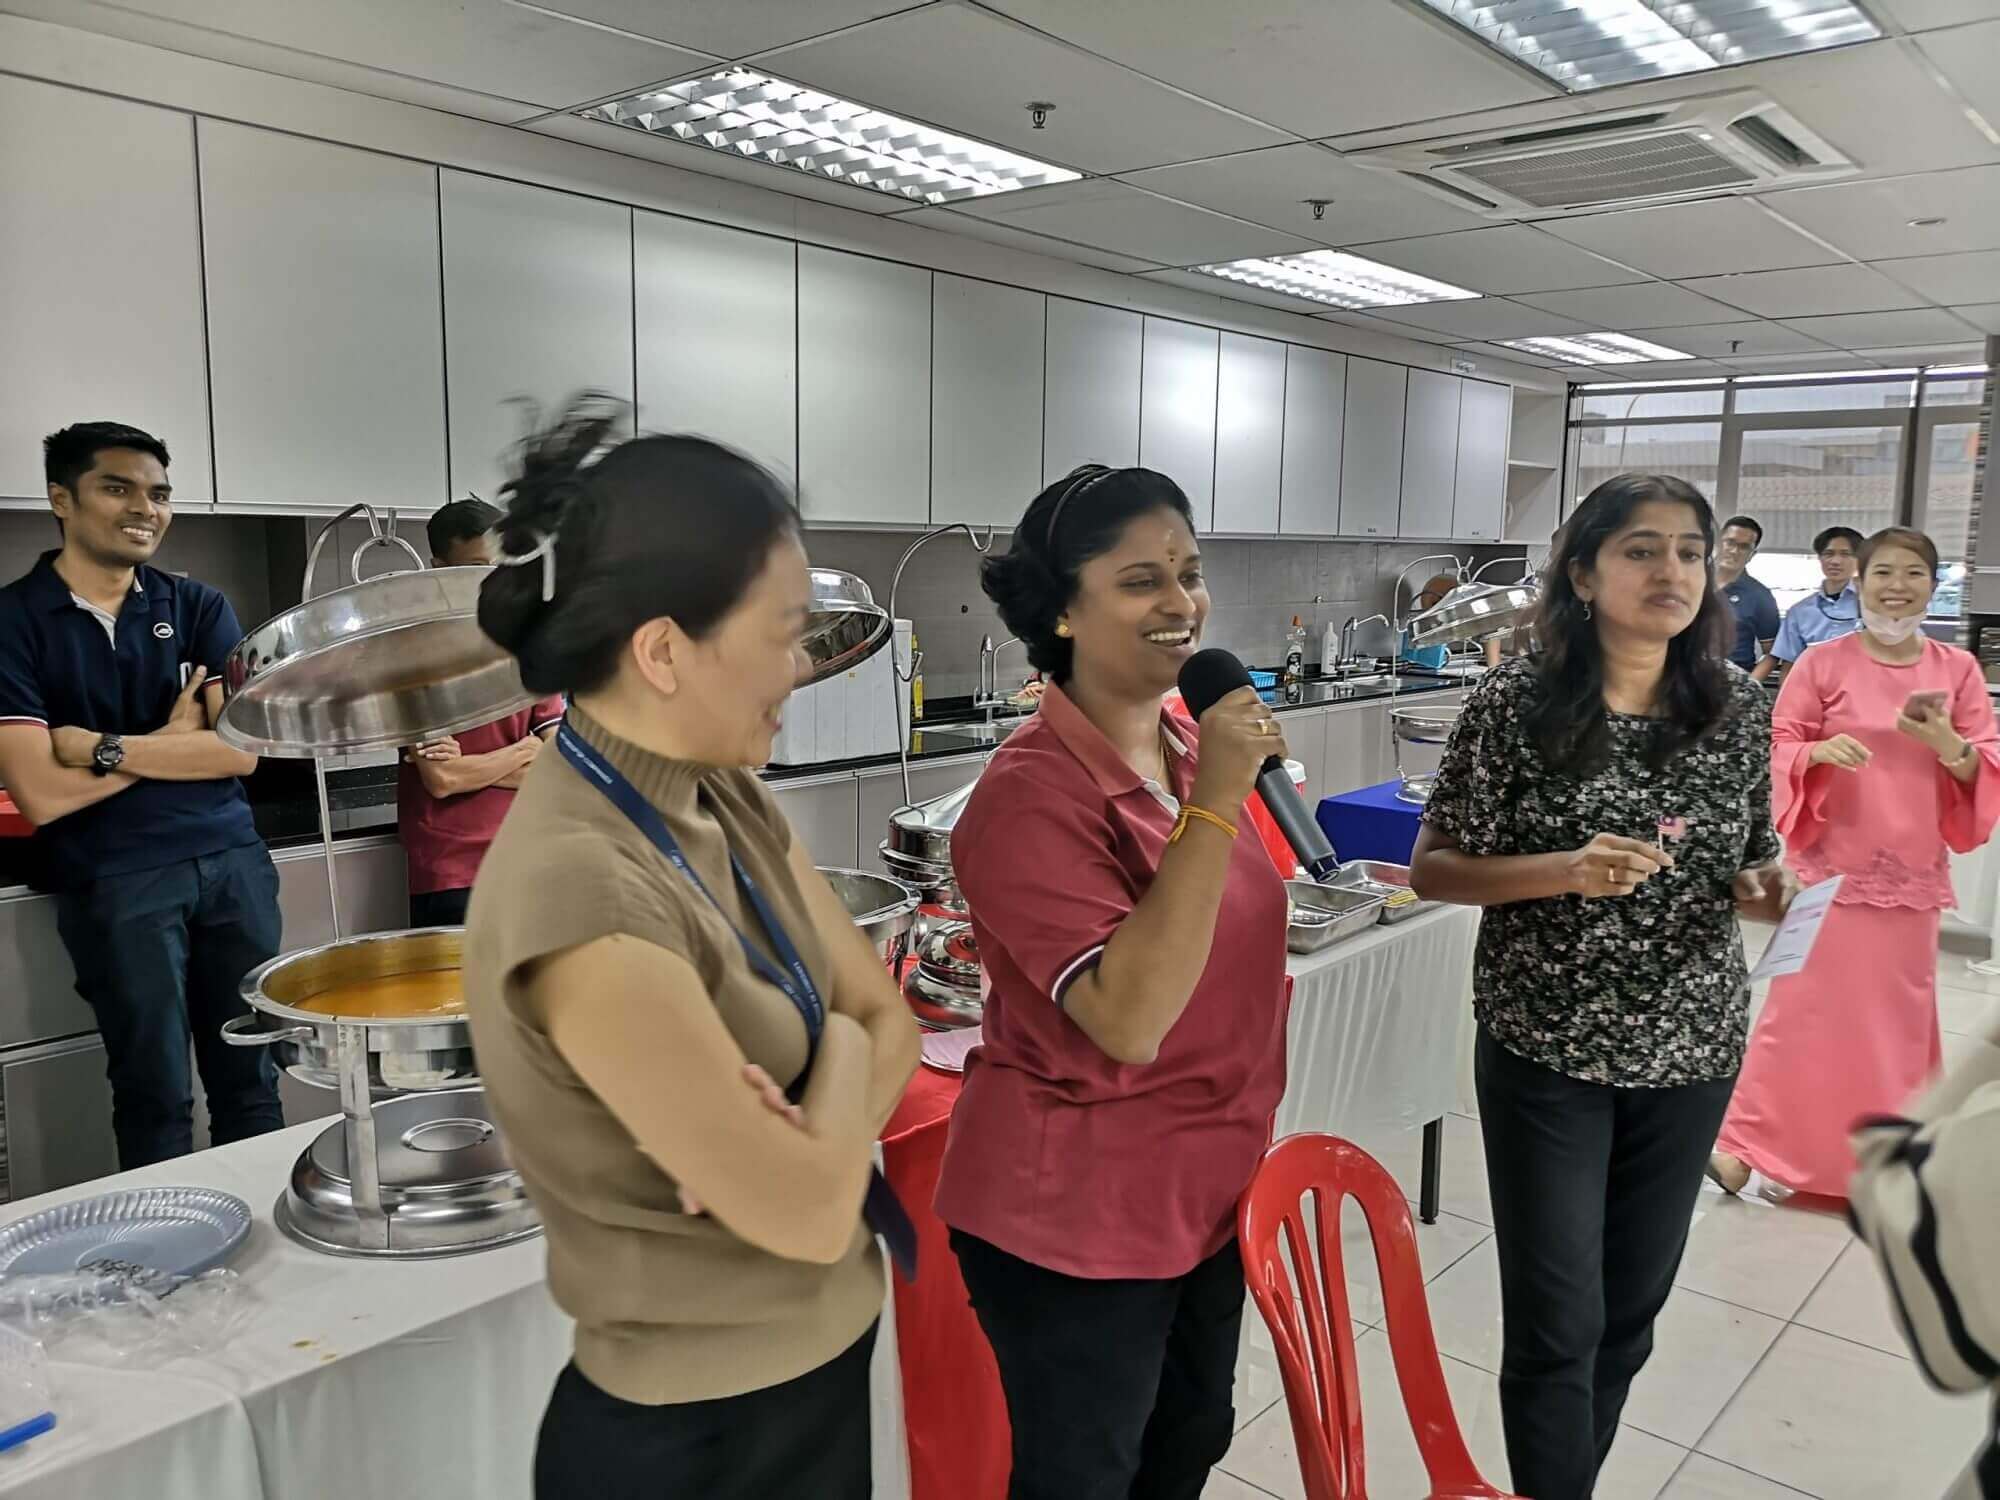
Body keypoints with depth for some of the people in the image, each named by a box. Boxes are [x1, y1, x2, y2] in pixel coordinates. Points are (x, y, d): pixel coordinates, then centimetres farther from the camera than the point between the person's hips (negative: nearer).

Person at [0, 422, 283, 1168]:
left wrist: (107, 747, -10)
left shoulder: (199, 607, 7)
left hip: (232, 859, 3)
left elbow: (242, 748, -3)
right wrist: (172, 738, -3)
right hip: (114, 880, -3)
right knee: (156, 1095, 7)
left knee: (250, 1078, 10)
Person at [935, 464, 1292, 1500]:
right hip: (1072, 1216, -7)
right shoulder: (1033, 791, -25)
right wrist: (1215, 802, -34)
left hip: (1202, 1187, 7)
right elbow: (1128, 1019, -32)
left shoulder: (1191, 747, 0)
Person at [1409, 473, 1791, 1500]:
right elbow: (1432, 870, -9)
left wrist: (1764, 889, -13)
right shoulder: (1515, 703, -13)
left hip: (1689, 1049, 4)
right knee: (1556, 1319, 2)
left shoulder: (1739, 713, -1)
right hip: (1546, 1050, -4)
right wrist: (1563, 870, -25)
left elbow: (1748, 865, 11)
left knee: (1632, 1305, 18)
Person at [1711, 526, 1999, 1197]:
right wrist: (1819, 752, -23)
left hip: (1911, 873, 3)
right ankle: (1743, 1140, 9)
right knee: (1805, 1007, -2)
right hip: (1830, 868, -3)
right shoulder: (1822, 663, -4)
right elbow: (1780, 749, -2)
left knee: (1896, 1015, 11)